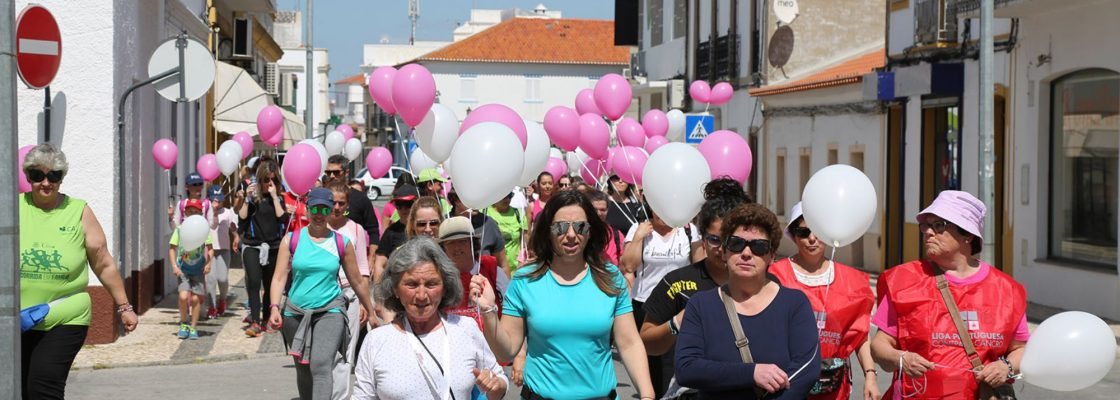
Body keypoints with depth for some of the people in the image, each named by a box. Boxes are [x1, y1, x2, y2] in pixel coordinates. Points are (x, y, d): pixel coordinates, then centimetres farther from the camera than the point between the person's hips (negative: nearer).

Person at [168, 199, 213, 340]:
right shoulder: (180, 230, -3)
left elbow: (210, 249, 4)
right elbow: (172, 248, 2)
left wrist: (208, 263, -11)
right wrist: (174, 265, -8)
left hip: (198, 269, 1)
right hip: (183, 269, -1)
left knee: (196, 298, 2)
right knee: (183, 296, -16)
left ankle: (193, 328, 17)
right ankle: (183, 323, 7)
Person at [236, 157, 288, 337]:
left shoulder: (279, 197, 6)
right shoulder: (252, 195, 1)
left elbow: (282, 217, -10)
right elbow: (241, 218, -6)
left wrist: (274, 196, -10)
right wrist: (246, 199, -14)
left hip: (273, 248, 2)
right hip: (252, 246, -2)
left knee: (270, 286, 9)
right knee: (254, 281, -19)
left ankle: (265, 319, 23)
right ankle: (255, 321, -21)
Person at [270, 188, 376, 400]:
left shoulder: (342, 243, 2)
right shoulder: (291, 240, 2)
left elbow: (356, 281, 12)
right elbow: (279, 277, -2)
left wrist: (369, 309, 21)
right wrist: (274, 307, -16)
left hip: (330, 311, -2)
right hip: (295, 313, 2)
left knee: (321, 366, -20)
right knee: (303, 370, 13)